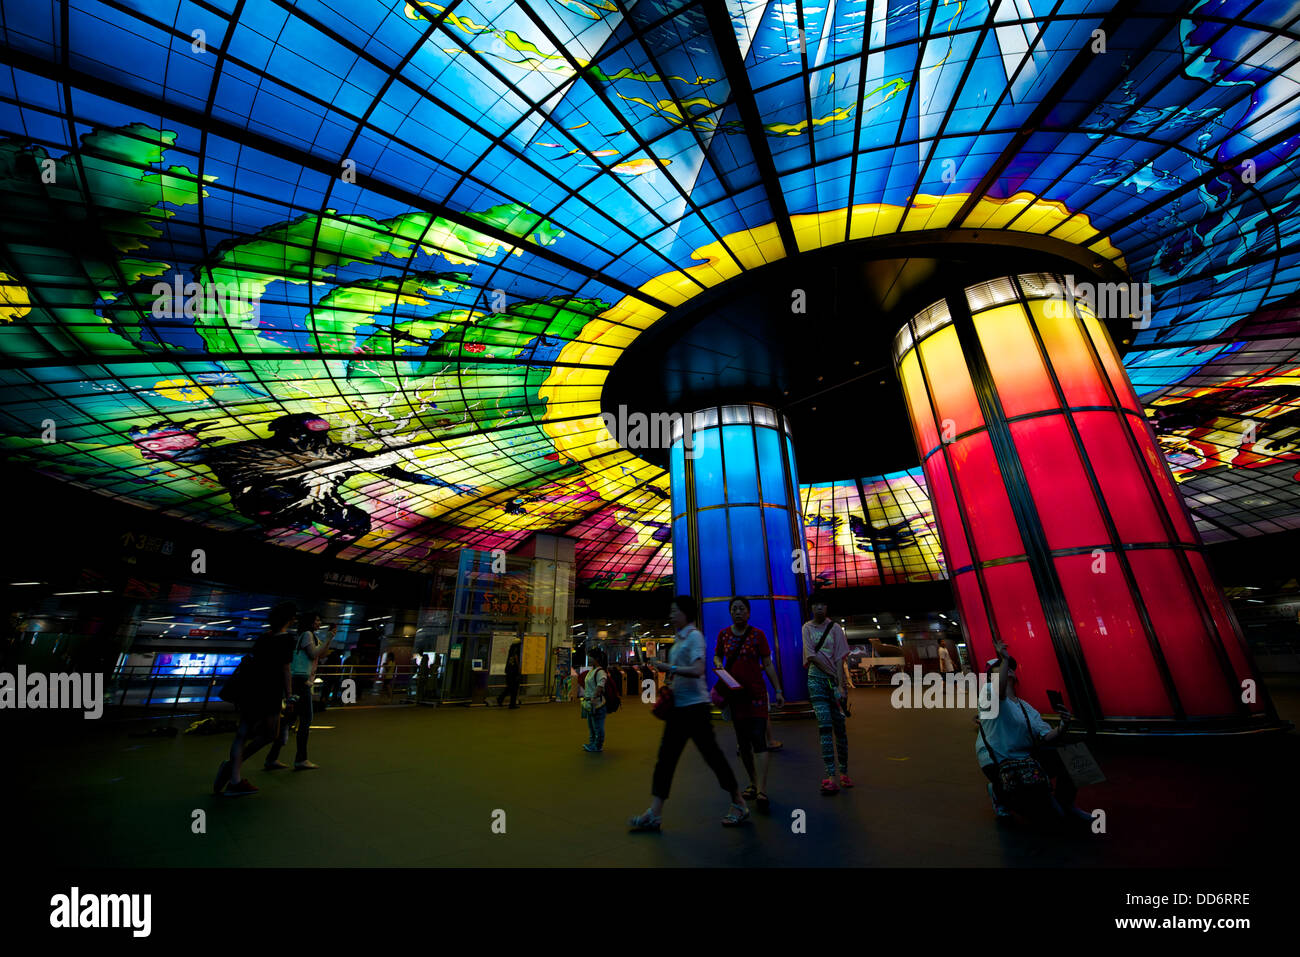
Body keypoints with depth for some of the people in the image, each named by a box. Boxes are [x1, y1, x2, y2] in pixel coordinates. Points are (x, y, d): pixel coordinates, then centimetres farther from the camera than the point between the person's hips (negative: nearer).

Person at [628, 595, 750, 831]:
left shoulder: (694, 636, -13)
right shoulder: (679, 639, 13)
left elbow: (697, 670, -24)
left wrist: (668, 667, -22)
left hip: (694, 705, -9)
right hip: (678, 706, 9)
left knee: (711, 754, 2)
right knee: (666, 757, 7)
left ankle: (739, 805, 20)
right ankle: (654, 813, 13)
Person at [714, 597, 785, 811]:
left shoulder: (758, 635, -3)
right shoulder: (723, 634, 3)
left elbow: (768, 665, 1)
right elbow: (717, 656, 17)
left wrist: (778, 690, -2)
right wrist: (718, 664, -6)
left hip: (756, 692, -3)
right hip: (734, 693, 3)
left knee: (758, 739, -11)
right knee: (743, 742, 11)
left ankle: (762, 791, -10)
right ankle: (753, 782, 28)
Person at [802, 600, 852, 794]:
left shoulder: (835, 627, 3)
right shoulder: (807, 628, 3)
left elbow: (839, 659, -4)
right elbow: (812, 656, -5)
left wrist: (840, 685, -12)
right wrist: (832, 675, -10)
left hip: (835, 678, 1)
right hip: (816, 679, -1)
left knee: (839, 727, 5)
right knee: (825, 726, -9)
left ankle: (844, 772, 18)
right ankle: (831, 776, -8)